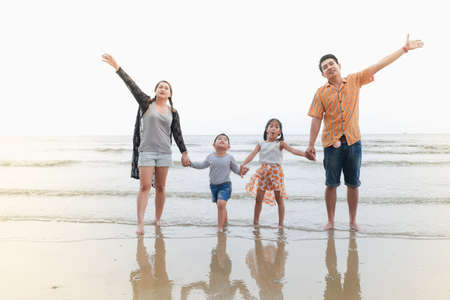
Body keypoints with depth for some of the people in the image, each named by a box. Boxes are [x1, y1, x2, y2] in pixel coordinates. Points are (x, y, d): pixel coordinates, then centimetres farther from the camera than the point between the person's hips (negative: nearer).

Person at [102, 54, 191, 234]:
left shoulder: (173, 112, 9)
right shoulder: (147, 103, 4)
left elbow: (177, 134, 11)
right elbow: (132, 85, -5)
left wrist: (184, 153, 8)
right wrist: (117, 67, -12)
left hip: (164, 152, 3)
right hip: (146, 151, -2)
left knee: (160, 187, 8)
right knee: (145, 187, -8)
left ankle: (158, 219, 20)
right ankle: (140, 223, -7)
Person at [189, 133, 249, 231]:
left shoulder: (230, 158, -5)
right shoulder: (210, 157, 2)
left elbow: (236, 169, 1)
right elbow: (202, 165, 14)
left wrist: (242, 171, -19)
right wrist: (191, 163, 4)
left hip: (225, 185, -4)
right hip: (213, 185, 4)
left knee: (221, 203, -23)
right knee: (221, 205, 17)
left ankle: (220, 227, -16)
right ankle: (225, 221, 42)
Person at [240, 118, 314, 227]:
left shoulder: (280, 143, -1)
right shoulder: (261, 144, 7)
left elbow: (293, 150, -13)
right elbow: (252, 154, -3)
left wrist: (306, 154, -29)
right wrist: (243, 164, -19)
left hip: (276, 171, -3)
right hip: (263, 172, 3)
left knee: (279, 199, 3)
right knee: (258, 198, 6)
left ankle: (280, 223, 12)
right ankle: (255, 222, 19)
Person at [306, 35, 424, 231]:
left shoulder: (355, 81, 5)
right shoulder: (321, 93, 1)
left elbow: (379, 65, 4)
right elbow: (316, 119, -2)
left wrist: (404, 49, 3)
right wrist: (311, 145, -7)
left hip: (353, 141, 1)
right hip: (331, 143, -1)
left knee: (353, 184, 7)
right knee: (331, 184, 4)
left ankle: (353, 221, 19)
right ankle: (330, 221, 16)